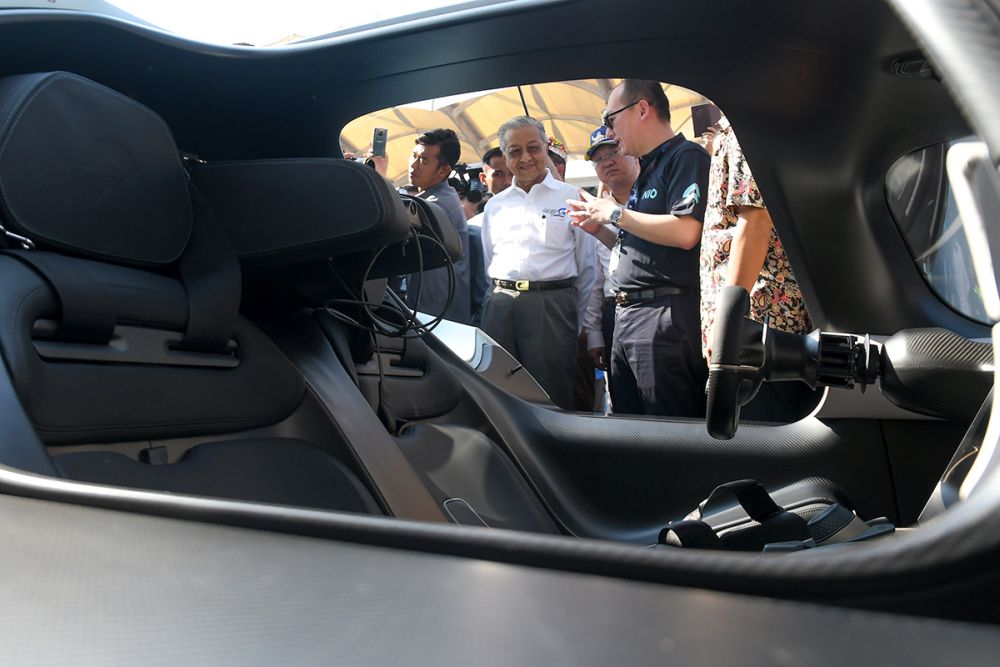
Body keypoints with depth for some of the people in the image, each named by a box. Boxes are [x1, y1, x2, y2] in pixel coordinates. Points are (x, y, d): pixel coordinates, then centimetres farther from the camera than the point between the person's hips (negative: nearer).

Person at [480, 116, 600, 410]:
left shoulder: (571, 198, 4)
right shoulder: (495, 206, 16)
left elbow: (587, 268, 4)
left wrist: (585, 329, 2)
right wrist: (495, 306, 15)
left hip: (552, 306, -3)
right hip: (500, 308, 4)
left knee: (552, 400, -2)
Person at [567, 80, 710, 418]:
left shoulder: (686, 156, -6)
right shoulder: (646, 172, 24)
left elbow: (685, 232, -22)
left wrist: (615, 213, -11)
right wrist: (599, 228, 12)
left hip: (665, 316, -10)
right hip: (626, 314, 10)